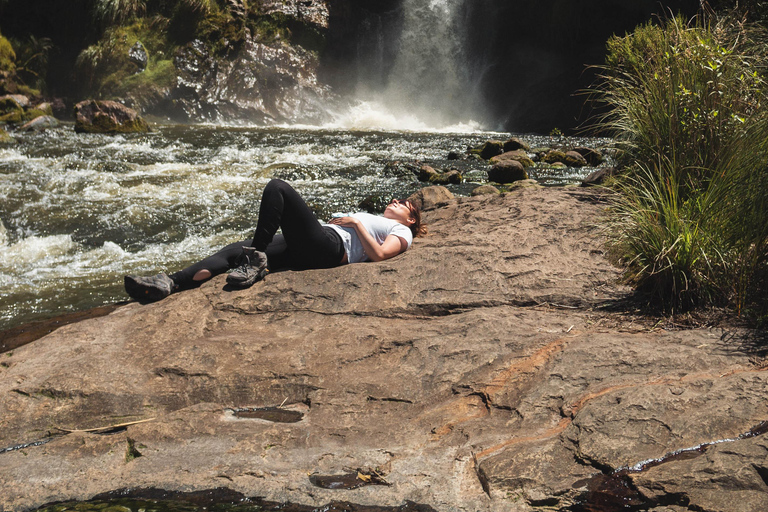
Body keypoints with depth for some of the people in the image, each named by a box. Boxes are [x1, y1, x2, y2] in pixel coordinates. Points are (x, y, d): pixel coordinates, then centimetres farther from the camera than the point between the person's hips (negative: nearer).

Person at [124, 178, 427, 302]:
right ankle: (171, 284, -28)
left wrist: (357, 224, -1)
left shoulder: (401, 232, 17)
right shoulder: (373, 219, 42)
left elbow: (379, 255, -4)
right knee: (236, 250, -12)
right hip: (308, 249, 8)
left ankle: (254, 263, -26)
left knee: (277, 188, -21)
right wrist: (341, 219, 17)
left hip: (328, 248, -8)